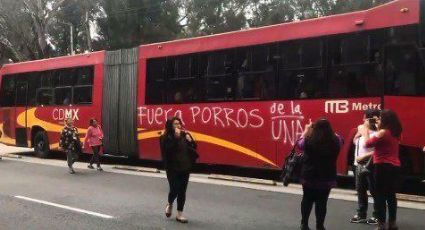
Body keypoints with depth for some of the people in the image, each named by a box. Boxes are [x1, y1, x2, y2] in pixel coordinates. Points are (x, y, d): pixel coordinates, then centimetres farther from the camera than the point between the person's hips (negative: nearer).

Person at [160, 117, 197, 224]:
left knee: (182, 191, 7)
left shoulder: (184, 135, 2)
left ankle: (179, 214, 17)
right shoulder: (166, 138, -10)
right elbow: (168, 149, -25)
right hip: (173, 169, -4)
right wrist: (176, 137, -27)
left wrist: (190, 140, -11)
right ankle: (170, 205, 32)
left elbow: (194, 147, 8)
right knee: (174, 190, -2)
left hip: (185, 168, 4)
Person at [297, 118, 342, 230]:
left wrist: (306, 130, 20)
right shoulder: (335, 142, -13)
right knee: (322, 202, 10)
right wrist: (328, 129, 20)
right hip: (327, 178, 0)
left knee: (307, 200, 17)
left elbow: (299, 143, 7)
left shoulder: (309, 141, -16)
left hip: (309, 177, 0)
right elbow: (338, 138, 13)